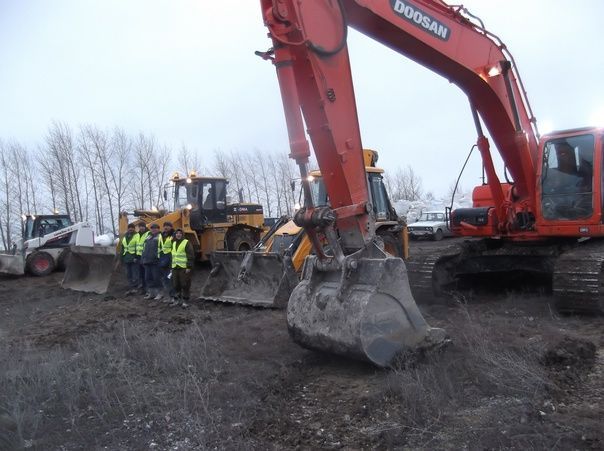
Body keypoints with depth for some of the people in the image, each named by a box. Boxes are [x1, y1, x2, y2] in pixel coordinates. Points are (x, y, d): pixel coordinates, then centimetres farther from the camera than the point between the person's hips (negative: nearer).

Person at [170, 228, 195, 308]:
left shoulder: (186, 243, -6)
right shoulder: (174, 243, 17)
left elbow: (191, 256, -10)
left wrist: (189, 267, -15)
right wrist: (172, 266, 19)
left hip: (184, 268, -7)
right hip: (175, 268, 7)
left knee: (185, 285, -2)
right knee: (176, 284, 10)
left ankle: (185, 301, 5)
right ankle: (177, 299, 22)